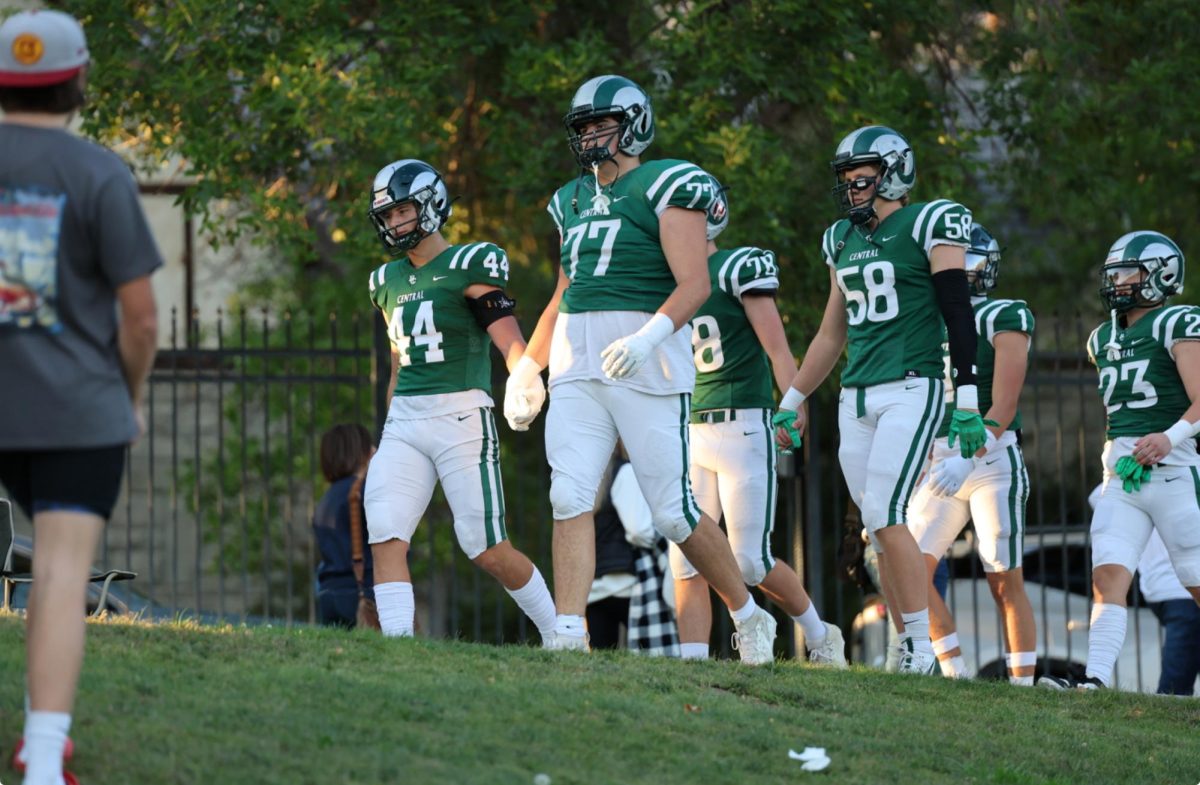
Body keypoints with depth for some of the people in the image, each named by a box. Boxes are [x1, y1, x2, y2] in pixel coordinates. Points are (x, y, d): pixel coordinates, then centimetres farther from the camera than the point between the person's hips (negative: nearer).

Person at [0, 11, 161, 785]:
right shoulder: (100, 175, -10)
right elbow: (141, 314, -9)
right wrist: (134, 400, 9)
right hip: (82, 409, -4)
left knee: (63, 553, 27)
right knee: (63, 579, -9)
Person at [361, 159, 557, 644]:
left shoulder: (469, 268, -5)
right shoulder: (389, 281, 17)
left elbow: (511, 342, -15)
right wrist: (390, 433, 25)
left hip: (460, 417, -6)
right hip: (404, 422, 6)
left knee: (488, 550, -5)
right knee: (385, 538, -11)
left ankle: (559, 634, 12)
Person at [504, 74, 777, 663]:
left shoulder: (665, 188, -4)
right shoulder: (574, 201, 19)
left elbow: (694, 285, -13)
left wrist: (650, 337, -28)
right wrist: (528, 366, 27)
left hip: (645, 365, -6)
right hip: (576, 366, 6)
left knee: (674, 513, -3)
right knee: (570, 498, -8)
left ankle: (747, 617, 17)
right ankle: (568, 636, -10)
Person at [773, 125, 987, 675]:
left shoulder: (929, 227, -4)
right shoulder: (843, 240, 16)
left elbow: (959, 319, -8)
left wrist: (968, 402, -14)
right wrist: (793, 402, 25)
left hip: (911, 391, -7)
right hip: (857, 398, 7)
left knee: (884, 515, -17)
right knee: (879, 526, 3)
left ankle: (922, 646, -12)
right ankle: (911, 650, 7)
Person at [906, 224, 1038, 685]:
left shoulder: (1004, 320, -6)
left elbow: (1002, 409, -15)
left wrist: (968, 457, -28)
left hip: (992, 461, -6)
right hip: (942, 464, 6)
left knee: (1006, 583, -3)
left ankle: (1023, 684, 1)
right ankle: (954, 673, 0)